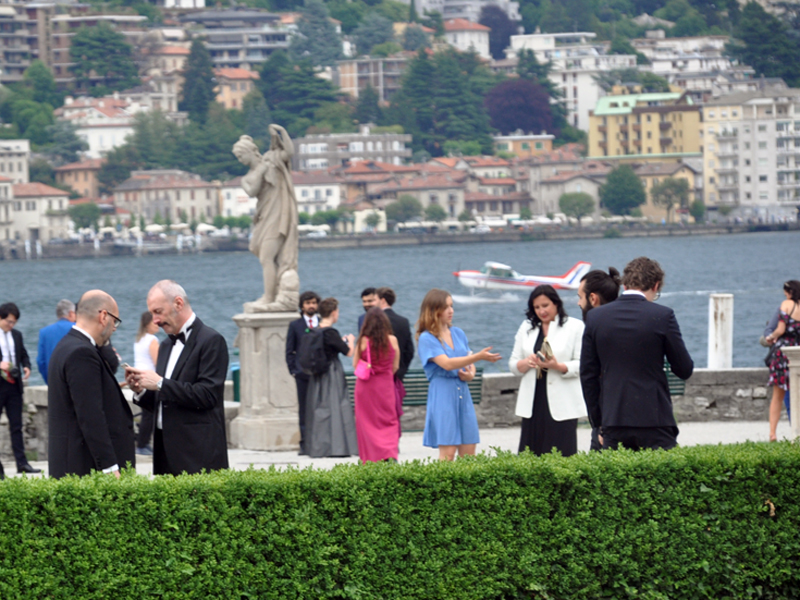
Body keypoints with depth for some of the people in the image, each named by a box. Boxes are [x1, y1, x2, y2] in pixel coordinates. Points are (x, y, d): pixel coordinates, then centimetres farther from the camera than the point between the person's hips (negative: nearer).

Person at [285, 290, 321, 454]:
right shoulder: (295, 326, 9)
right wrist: (293, 370, -2)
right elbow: (290, 351, 9)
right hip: (303, 373, -1)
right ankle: (305, 443, 1)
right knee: (304, 409, 0)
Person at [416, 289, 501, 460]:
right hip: (442, 395, -6)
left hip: (463, 394, 6)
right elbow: (446, 363, -17)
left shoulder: (458, 334, 15)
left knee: (469, 453, 3)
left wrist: (470, 374, -4)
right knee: (448, 453, -11)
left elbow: (470, 363, 20)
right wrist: (479, 356, -25)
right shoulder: (427, 338, -6)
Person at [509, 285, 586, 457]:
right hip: (533, 403, 4)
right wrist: (527, 363, -8)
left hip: (562, 404, -4)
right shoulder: (526, 328, 17)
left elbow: (581, 365, -3)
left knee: (561, 454, -9)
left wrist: (557, 366, -20)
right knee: (531, 455, -2)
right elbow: (513, 364, 14)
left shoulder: (575, 327, 4)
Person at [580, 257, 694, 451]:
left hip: (613, 422, 3)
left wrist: (598, 421, 15)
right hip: (654, 422, -3)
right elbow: (684, 370, 0)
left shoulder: (595, 317, 4)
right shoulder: (662, 316, -6)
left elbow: (588, 375, 8)